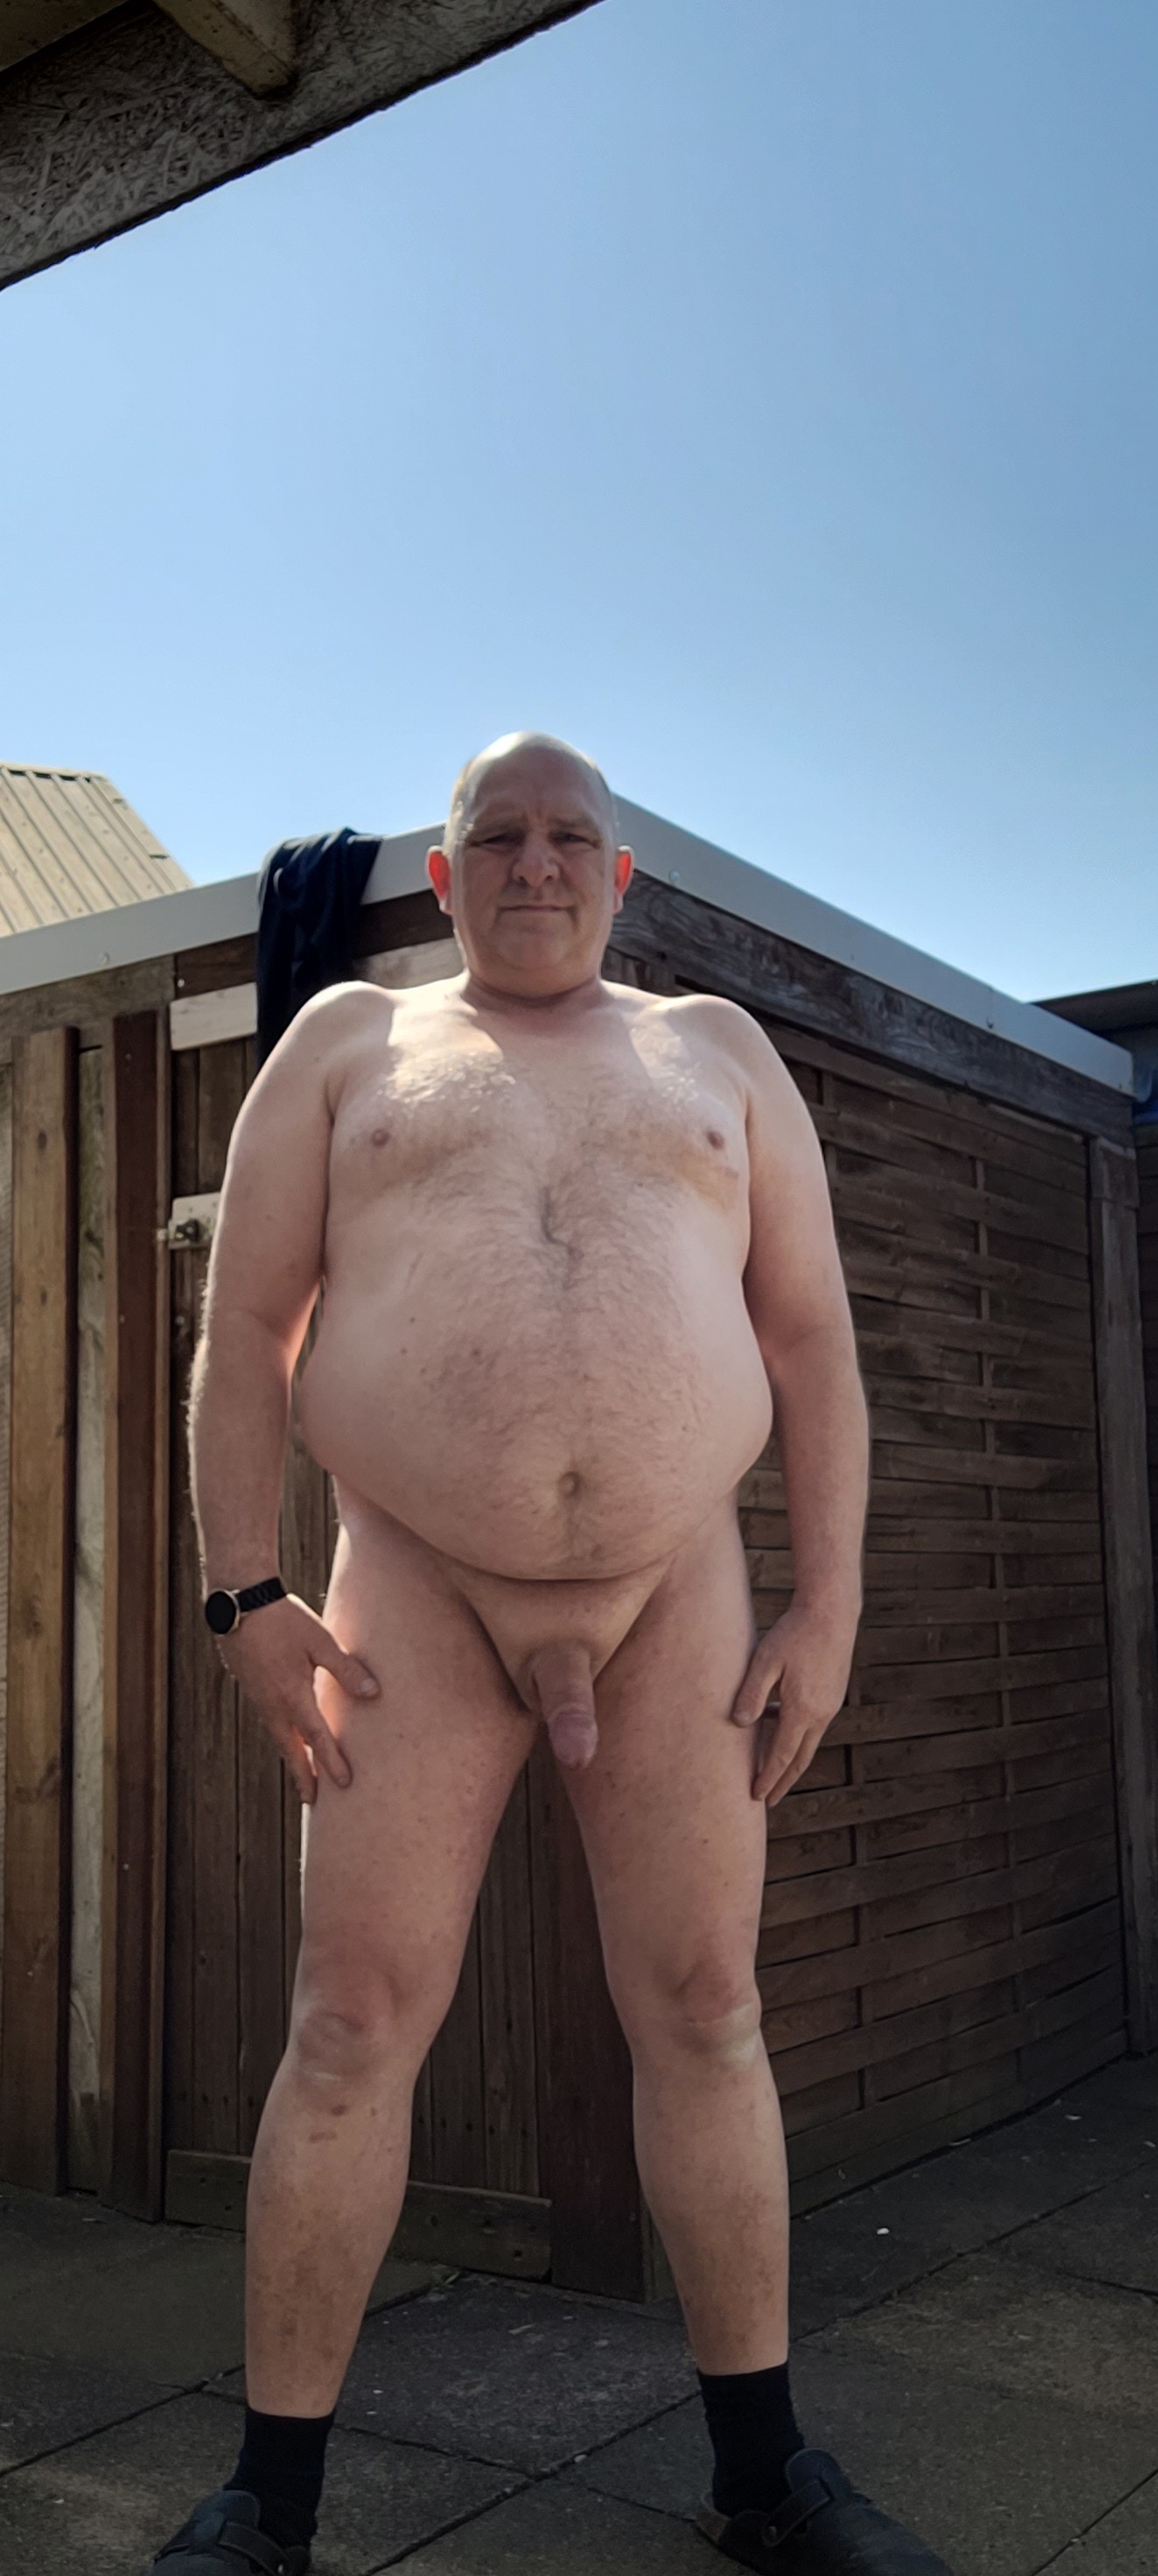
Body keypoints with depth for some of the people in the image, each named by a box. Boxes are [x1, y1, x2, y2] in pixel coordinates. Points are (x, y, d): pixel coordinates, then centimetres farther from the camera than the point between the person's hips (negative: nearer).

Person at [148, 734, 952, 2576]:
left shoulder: (717, 1053, 12)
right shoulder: (349, 1044, 9)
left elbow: (814, 1339, 7)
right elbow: (244, 1328, 3)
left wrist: (828, 1605, -1)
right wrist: (246, 1599, -6)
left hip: (680, 1594, 2)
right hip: (418, 1592, -1)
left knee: (704, 2011, 5)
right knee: (353, 2024, -2)